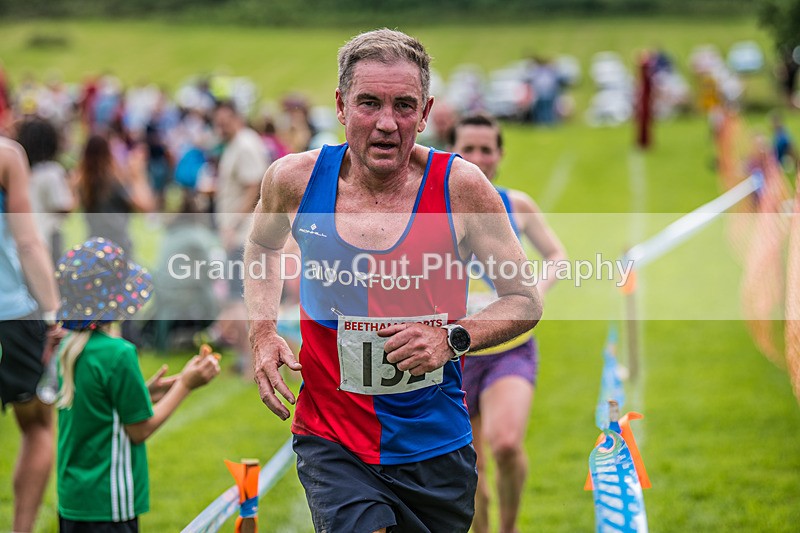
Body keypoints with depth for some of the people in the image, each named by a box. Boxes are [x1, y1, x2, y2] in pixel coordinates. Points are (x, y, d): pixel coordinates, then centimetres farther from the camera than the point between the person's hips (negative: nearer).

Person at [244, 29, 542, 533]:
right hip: (332, 444, -1)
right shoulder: (295, 179, -6)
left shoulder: (460, 186, -9)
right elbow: (263, 247, 18)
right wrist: (263, 332, 2)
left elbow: (526, 301, 0)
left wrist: (453, 338, -17)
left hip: (435, 449, 1)